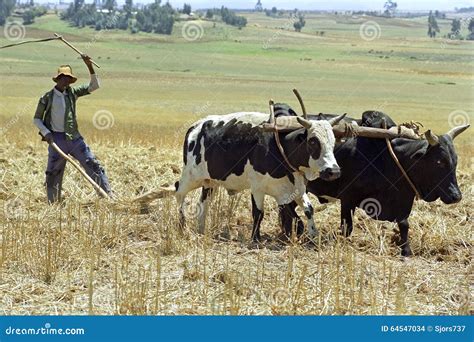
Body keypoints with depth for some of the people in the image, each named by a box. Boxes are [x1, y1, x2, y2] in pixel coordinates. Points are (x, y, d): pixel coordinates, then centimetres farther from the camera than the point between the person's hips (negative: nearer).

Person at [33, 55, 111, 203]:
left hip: (74, 138, 2)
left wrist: (90, 67, -11)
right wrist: (46, 133, -12)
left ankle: (108, 196, -7)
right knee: (53, 174, 4)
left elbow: (94, 86, 1)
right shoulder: (47, 98, -3)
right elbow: (37, 119, 4)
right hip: (56, 139, -2)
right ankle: (53, 204, 17)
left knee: (94, 165, -6)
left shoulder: (72, 92, 6)